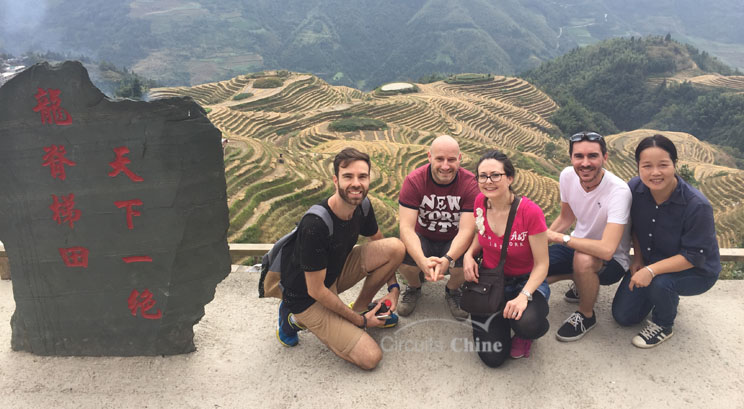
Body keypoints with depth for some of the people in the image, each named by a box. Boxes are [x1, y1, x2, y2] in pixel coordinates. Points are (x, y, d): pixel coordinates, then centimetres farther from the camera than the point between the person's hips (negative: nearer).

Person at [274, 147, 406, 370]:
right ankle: (296, 318, 2)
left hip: (336, 273, 7)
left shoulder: (361, 206, -10)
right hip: (307, 299, -7)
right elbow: (316, 291, -25)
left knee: (396, 247, -12)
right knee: (370, 357, -14)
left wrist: (393, 288, 0)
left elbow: (381, 245, 11)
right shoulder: (315, 225, -32)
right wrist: (360, 321, -15)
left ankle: (359, 308, 7)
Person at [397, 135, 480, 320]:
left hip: (454, 242, 0)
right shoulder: (414, 181, -18)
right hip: (423, 239, 0)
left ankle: (452, 290, 9)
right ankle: (414, 288, 9)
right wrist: (423, 261, -43)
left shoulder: (470, 183, -18)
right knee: (403, 258, -30)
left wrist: (448, 259, -43)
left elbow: (466, 230, -24)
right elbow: (406, 227, -25)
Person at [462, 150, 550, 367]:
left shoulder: (530, 212, -21)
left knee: (527, 323, -38)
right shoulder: (481, 202, -7)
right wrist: (469, 255, -7)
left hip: (526, 281, -3)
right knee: (492, 357, -12)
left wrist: (524, 296, -31)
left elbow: (541, 264, -15)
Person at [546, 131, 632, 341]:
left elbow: (606, 250, -40)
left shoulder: (619, 191, -30)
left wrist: (558, 237, -29)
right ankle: (583, 283, 17)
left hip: (612, 259, -6)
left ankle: (586, 315, -7)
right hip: (578, 245, 6)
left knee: (583, 259, -39)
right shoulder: (568, 176, -11)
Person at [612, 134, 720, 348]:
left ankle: (663, 325, -4)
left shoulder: (697, 206, -31)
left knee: (659, 282, -37)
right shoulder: (634, 188, -18)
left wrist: (651, 271, -38)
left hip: (696, 272, -5)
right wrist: (638, 259, -6)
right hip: (650, 262, 5)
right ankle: (666, 296, 33)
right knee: (622, 316, 5)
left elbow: (693, 256, -27)